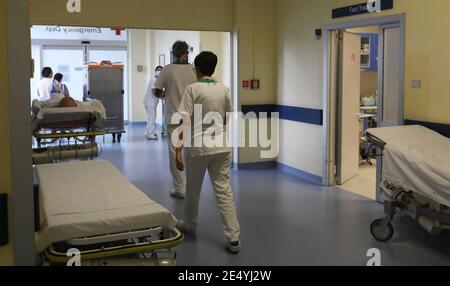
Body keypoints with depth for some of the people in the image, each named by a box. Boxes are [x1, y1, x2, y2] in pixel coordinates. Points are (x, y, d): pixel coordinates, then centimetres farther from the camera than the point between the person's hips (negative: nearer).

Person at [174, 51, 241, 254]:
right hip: (221, 146, 4)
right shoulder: (223, 89, 6)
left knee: (193, 189, 17)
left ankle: (190, 225, 37)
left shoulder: (193, 89, -7)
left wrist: (178, 150, -12)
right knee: (224, 191, 3)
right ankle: (233, 238, 0)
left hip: (198, 146, -3)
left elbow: (185, 122, -13)